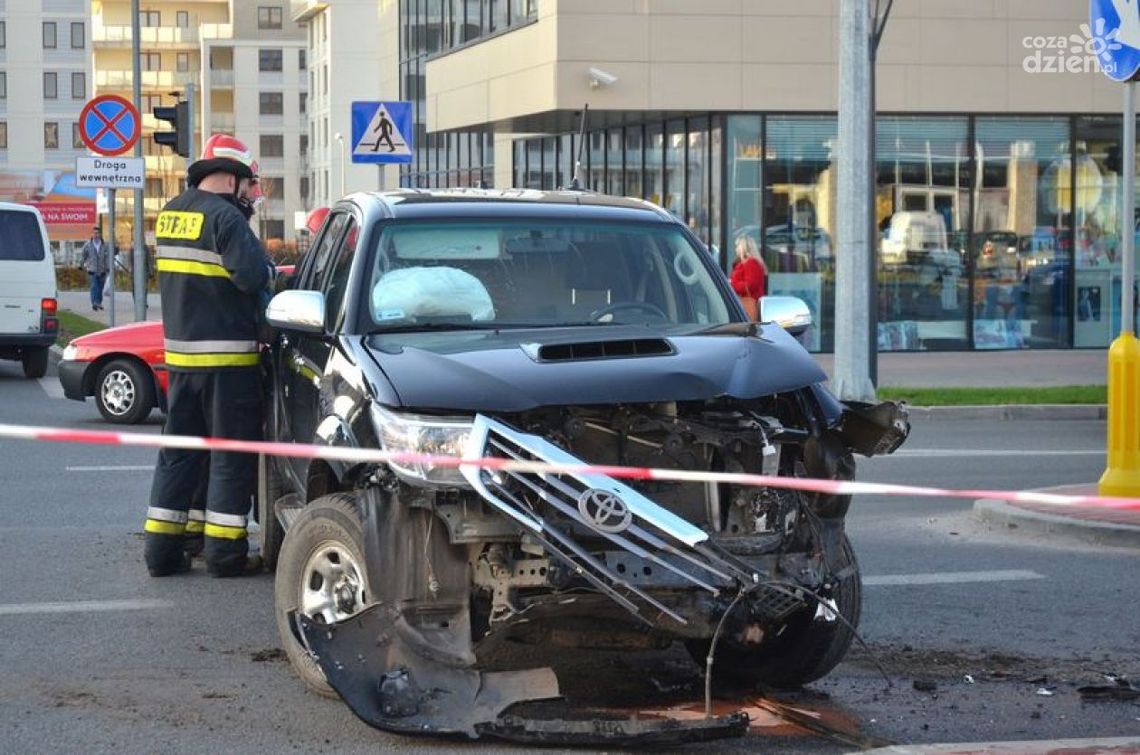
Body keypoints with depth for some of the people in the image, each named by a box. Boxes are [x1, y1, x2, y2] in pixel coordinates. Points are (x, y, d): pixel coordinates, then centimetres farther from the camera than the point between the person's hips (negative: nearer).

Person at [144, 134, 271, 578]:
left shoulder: (170, 213, 10)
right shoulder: (223, 216, -15)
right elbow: (255, 276, -22)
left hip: (179, 353, 7)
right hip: (227, 355, -7)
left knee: (179, 450, 14)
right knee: (232, 455, 1)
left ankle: (162, 547, 14)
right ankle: (224, 551, 1)